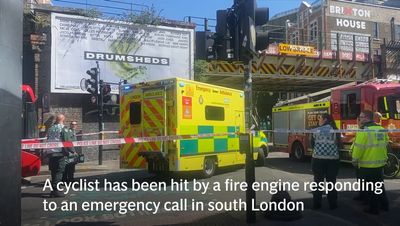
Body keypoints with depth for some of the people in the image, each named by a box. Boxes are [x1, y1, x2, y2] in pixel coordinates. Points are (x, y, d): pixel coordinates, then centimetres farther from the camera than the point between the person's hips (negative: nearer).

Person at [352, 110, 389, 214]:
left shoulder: (363, 130, -18)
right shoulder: (381, 129, 5)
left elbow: (358, 147, -19)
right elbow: (385, 144, 14)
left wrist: (355, 159, -5)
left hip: (367, 165, -7)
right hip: (380, 163, 7)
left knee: (370, 188, 5)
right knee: (380, 185, 21)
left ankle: (374, 208, 13)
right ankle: (384, 205, 32)